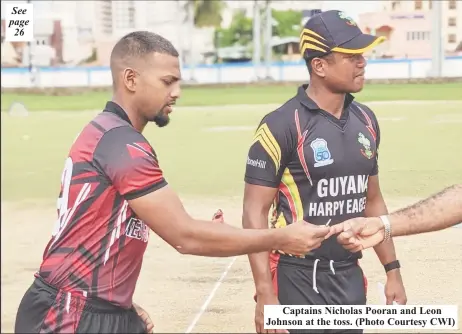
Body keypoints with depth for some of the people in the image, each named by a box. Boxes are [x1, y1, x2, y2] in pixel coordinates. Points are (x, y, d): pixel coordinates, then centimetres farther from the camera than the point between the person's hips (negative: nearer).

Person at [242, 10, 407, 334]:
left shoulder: (366, 121, 7)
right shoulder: (281, 126, -14)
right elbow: (255, 213, -14)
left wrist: (392, 269, 14)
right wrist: (265, 295, -19)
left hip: (350, 279, 6)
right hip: (297, 282, -6)